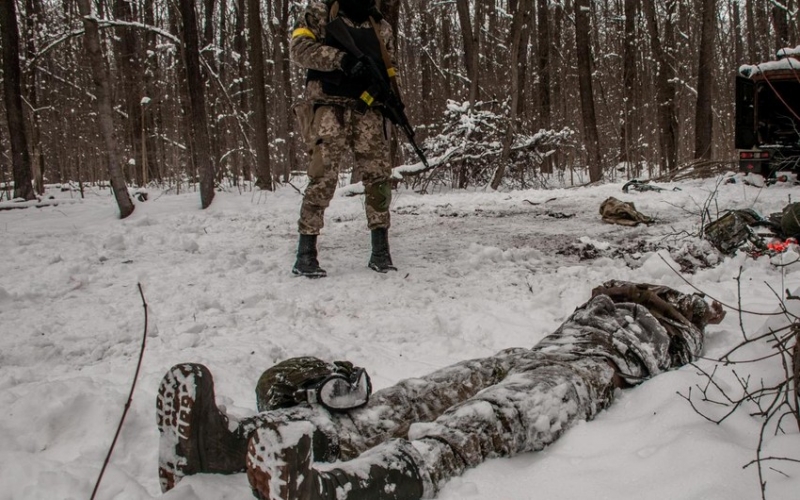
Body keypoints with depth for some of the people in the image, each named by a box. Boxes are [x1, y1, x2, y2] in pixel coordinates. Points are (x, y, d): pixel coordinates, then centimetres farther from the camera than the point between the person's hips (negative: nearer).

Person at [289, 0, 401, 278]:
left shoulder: (381, 26, 20)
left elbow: (388, 69, 21)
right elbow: (300, 48, -6)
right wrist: (341, 59, -21)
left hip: (368, 111, 4)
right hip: (330, 108, -4)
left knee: (378, 176, -3)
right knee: (323, 177, -12)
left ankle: (380, 250, 6)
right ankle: (305, 254, -6)